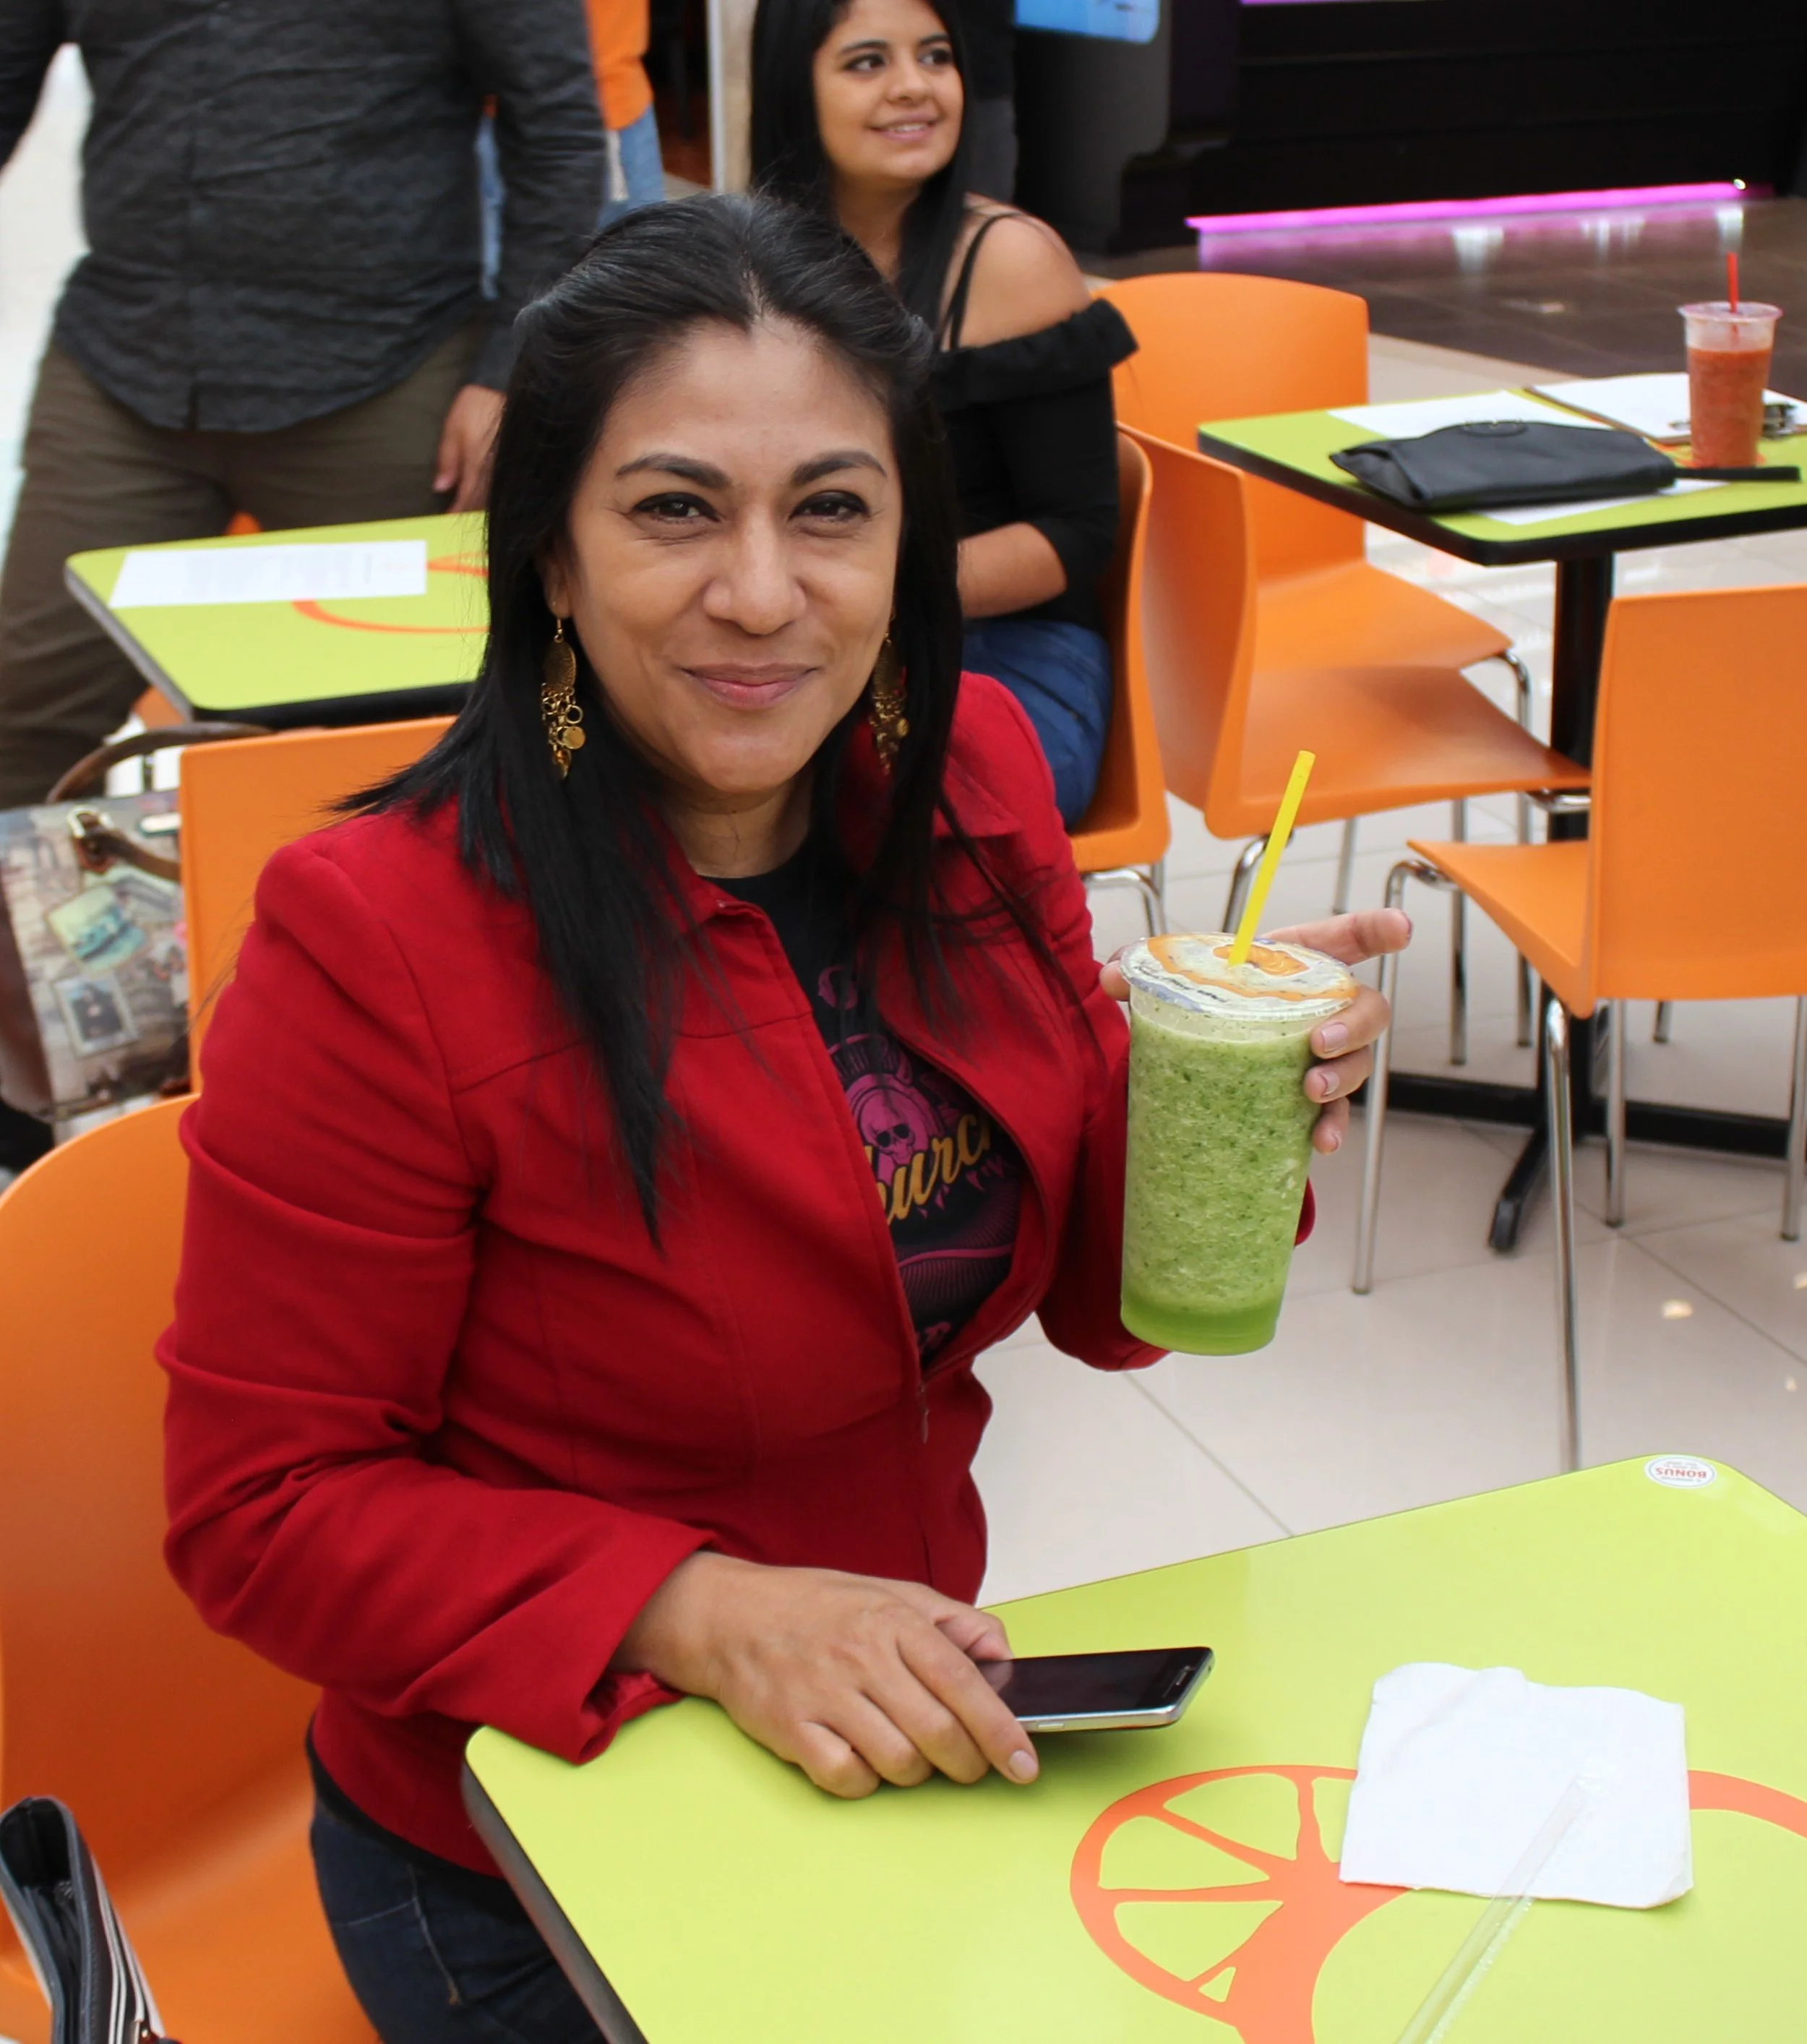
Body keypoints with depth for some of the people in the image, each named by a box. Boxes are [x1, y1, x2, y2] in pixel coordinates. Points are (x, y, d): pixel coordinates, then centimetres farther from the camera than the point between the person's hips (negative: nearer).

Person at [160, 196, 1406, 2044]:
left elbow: (1098, 1297, 1)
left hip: (906, 1741, 5)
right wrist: (705, 1615, -30)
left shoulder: (968, 771, -8)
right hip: (530, 1881, -5)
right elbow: (264, 1510, -18)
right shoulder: (379, 940, -25)